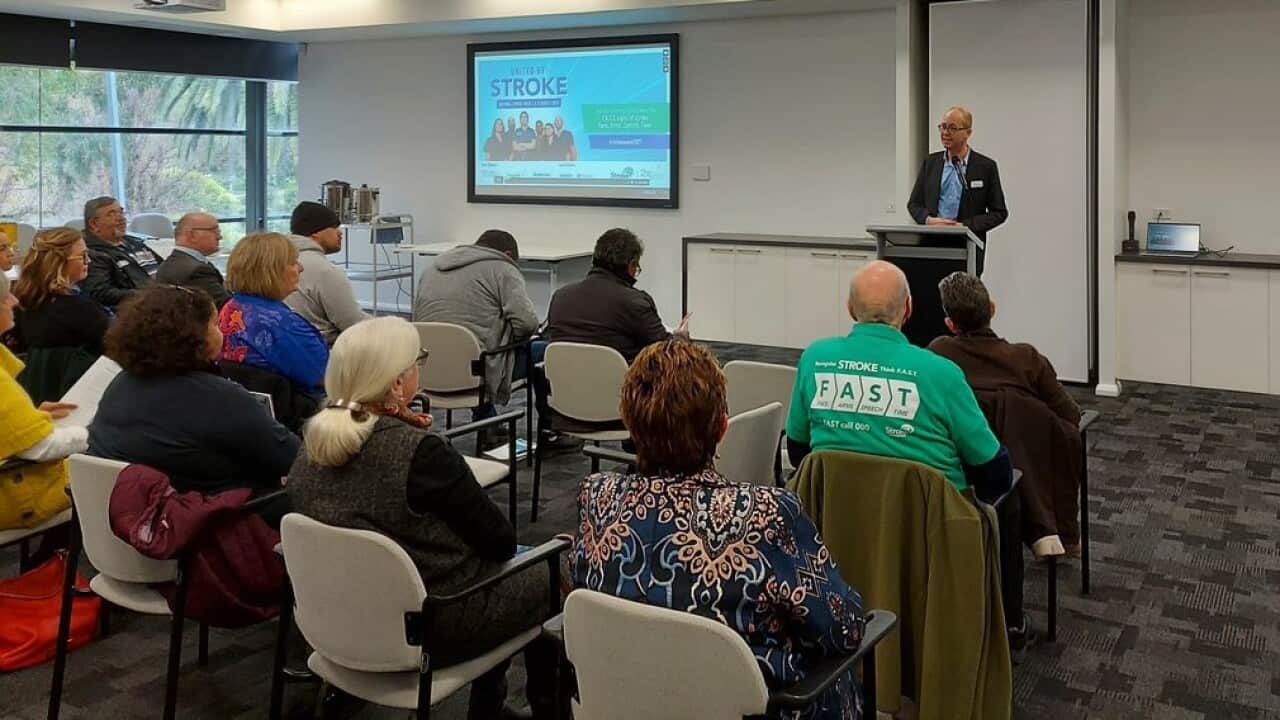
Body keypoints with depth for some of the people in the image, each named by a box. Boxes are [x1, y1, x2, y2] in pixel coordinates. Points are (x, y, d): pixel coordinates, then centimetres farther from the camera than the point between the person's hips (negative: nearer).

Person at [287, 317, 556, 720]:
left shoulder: (313, 444, -4)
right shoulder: (420, 452, -27)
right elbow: (499, 540, -16)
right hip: (430, 627, -8)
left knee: (512, 564, 28)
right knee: (549, 579, 18)